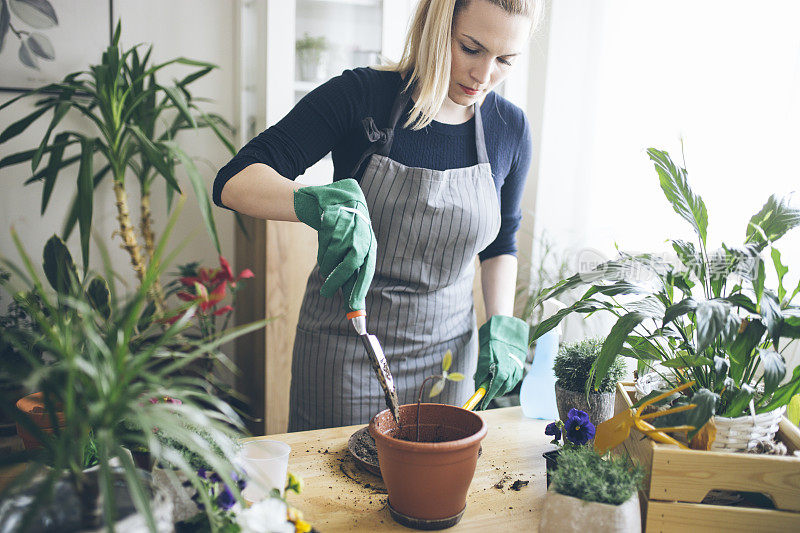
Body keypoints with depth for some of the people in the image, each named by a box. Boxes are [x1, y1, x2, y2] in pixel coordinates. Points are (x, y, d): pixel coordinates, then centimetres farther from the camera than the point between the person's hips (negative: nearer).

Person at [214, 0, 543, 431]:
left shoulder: (510, 129, -3)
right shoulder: (359, 96, -14)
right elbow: (234, 183, -20)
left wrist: (501, 327, -2)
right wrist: (322, 202, -38)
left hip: (447, 347, 3)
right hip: (343, 346, -2)